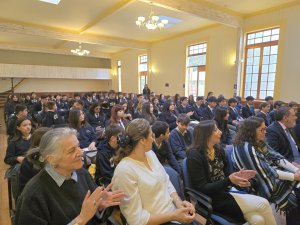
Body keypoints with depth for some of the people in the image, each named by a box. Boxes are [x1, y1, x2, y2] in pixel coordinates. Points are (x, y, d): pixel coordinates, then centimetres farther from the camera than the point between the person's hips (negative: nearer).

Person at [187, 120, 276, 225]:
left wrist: (237, 176, -13)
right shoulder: (194, 156, -19)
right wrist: (229, 180, -26)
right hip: (212, 200, -6)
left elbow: (226, 175, 10)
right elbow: (202, 188, -18)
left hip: (225, 192, 6)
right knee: (263, 204, -13)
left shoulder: (219, 150, 5)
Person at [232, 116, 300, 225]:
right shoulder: (246, 148, -24)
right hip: (265, 183, -8)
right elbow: (265, 172, -23)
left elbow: (277, 157, 3)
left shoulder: (260, 142, 4)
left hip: (274, 174, 8)